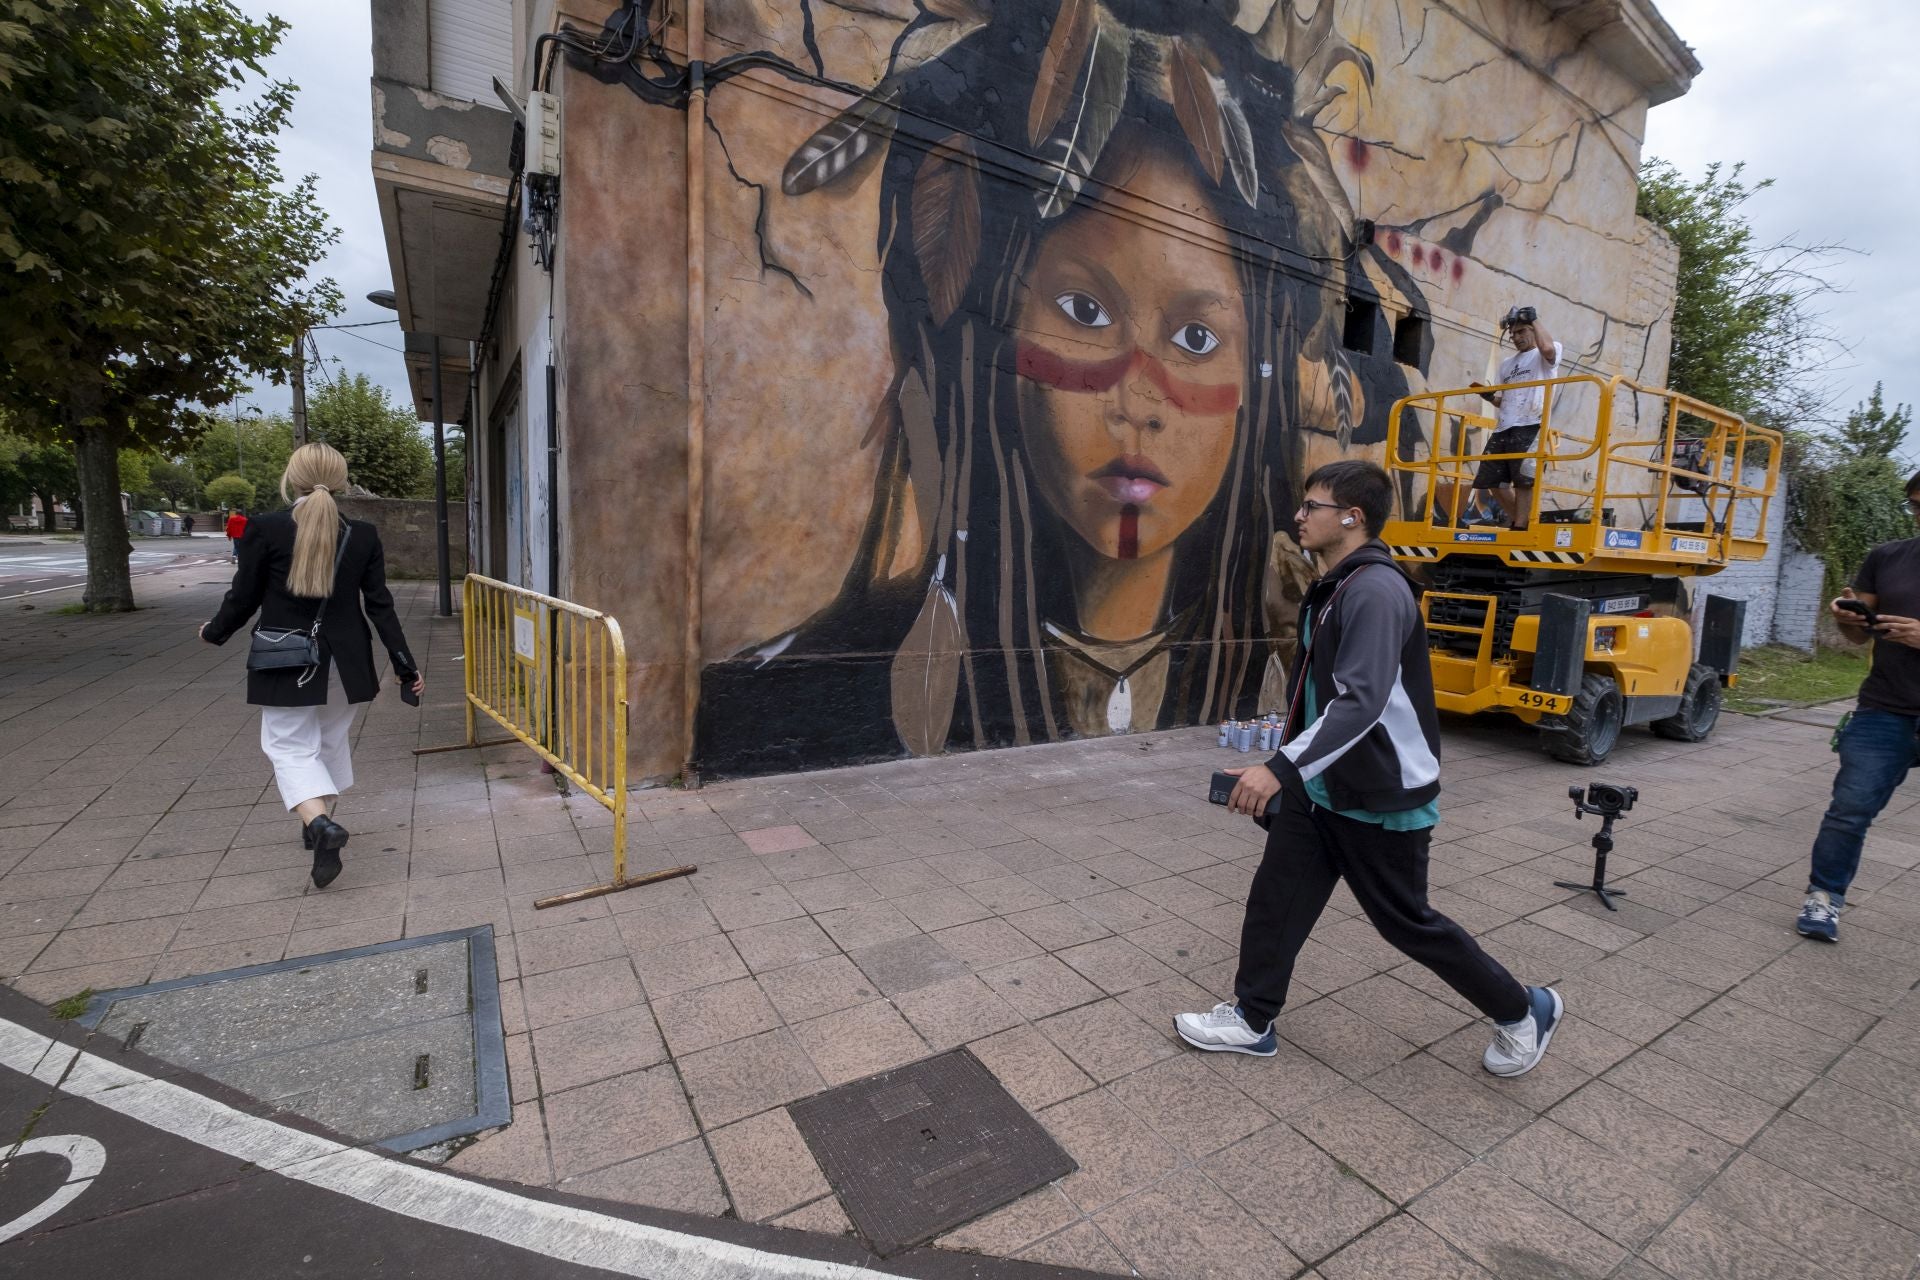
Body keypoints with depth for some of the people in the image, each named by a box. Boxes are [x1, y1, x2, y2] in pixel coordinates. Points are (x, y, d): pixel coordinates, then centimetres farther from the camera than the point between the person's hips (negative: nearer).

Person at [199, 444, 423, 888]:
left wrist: (213, 633, 18)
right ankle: (316, 818, 32)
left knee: (290, 746, 5)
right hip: (344, 661, 3)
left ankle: (318, 822, -17)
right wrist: (405, 665, 2)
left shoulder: (265, 528, -10)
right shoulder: (362, 535, -4)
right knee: (330, 740, 19)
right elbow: (380, 605, -4)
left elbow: (243, 598, -3)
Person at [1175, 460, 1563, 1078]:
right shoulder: (1333, 586, 8)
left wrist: (1280, 767, -39)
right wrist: (1288, 770, 22)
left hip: (1380, 797, -9)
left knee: (1407, 921, 9)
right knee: (1275, 898, 10)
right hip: (1320, 787, 9)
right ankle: (1251, 1020, 25)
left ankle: (1523, 1011, 34)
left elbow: (1361, 701, -32)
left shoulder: (1376, 590, -22)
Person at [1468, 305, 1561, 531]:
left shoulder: (1544, 357, 6)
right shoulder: (1507, 364, 27)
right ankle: (1519, 522, 18)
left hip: (1530, 427, -7)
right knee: (1494, 481, 5)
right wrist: (1489, 396, 8)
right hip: (1503, 429, 7)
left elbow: (1547, 348, -21)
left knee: (1523, 481, -11)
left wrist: (1533, 318, -8)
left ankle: (1519, 528, -9)